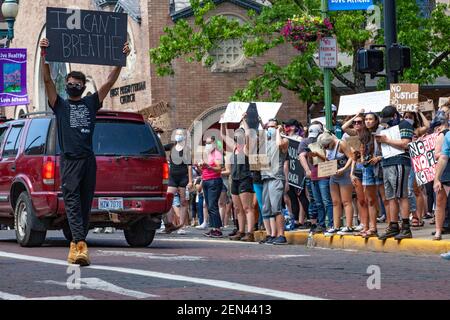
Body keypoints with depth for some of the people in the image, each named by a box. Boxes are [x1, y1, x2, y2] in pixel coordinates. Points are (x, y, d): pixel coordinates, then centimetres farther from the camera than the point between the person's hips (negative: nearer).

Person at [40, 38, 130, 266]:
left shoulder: (91, 103, 19)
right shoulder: (60, 105, 14)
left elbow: (110, 82, 13)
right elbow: (47, 80, 2)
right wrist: (44, 55, -9)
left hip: (88, 160, 3)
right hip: (69, 160, -3)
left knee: (85, 204, 4)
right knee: (72, 203, -14)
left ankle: (76, 245, 12)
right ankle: (80, 245, -25)